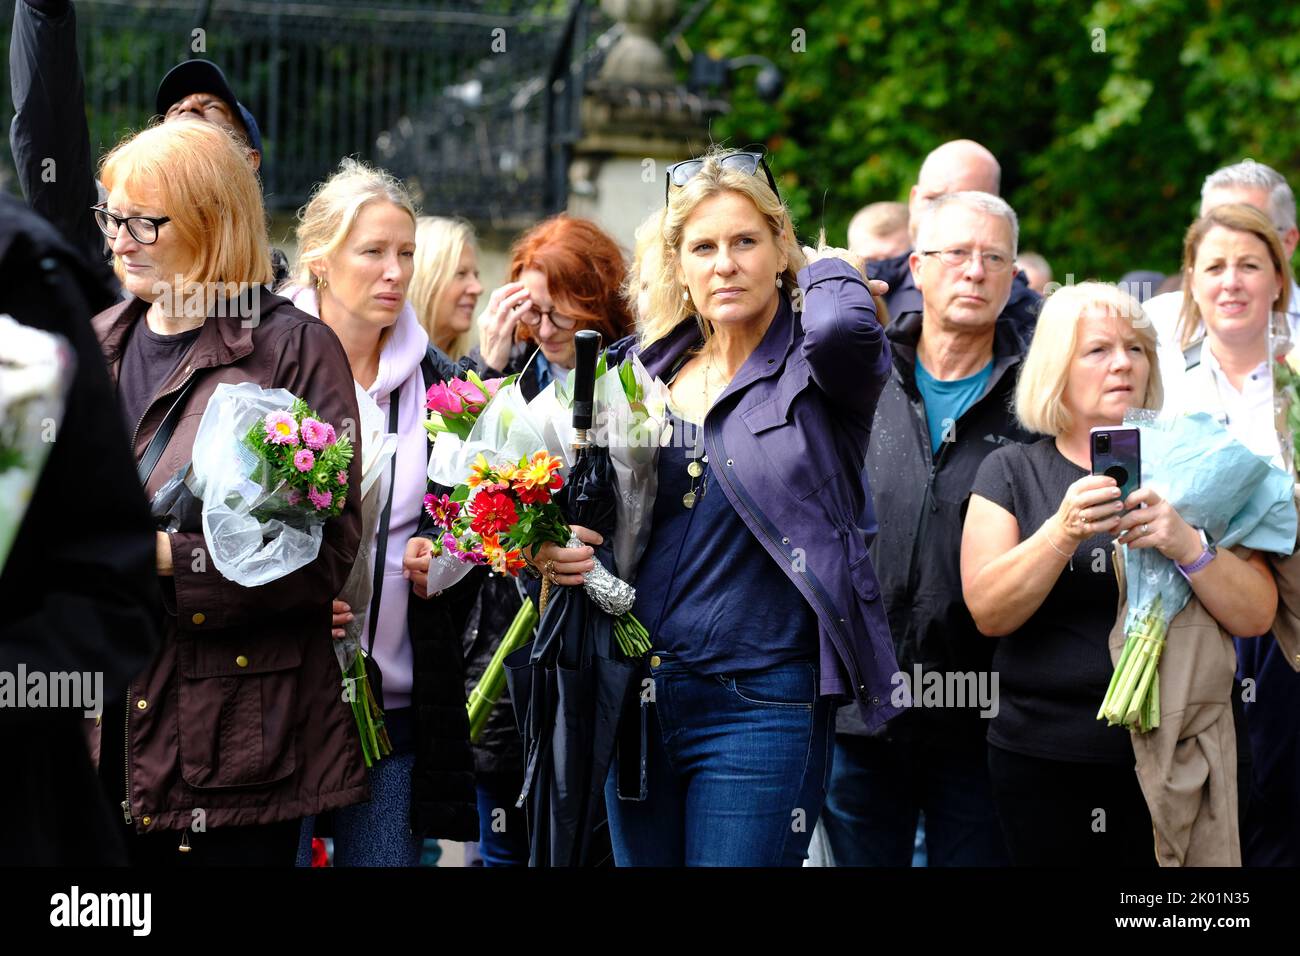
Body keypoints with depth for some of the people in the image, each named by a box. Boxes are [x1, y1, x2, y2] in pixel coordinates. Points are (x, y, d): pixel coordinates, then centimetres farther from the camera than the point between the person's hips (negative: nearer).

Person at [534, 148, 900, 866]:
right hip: (637, 695, 6)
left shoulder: (815, 368, -4)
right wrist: (549, 546, 1)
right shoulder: (643, 370, 11)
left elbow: (845, 326, -30)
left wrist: (826, 268, -7)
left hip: (761, 705, -6)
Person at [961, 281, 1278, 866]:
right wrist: (1063, 533, -22)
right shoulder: (1011, 472, 6)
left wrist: (1188, 546, -19)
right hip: (1044, 764, 0)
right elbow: (989, 613, -7)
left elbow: (1256, 616, -2)